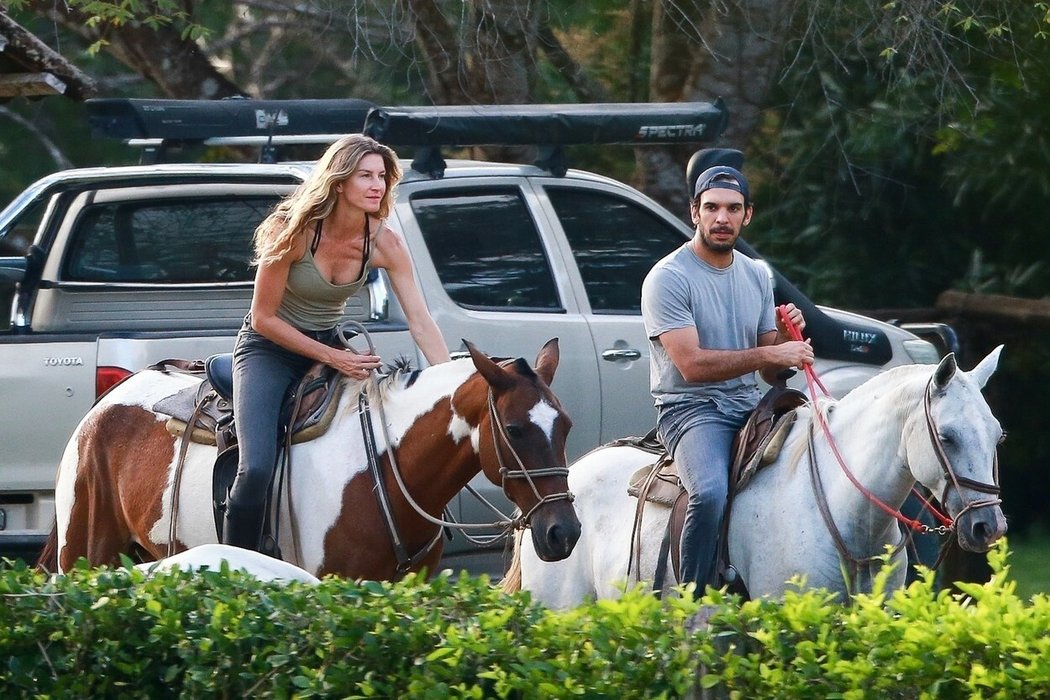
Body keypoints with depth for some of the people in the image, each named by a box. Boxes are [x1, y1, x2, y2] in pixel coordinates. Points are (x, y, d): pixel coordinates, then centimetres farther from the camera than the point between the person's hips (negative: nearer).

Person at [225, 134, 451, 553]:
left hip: (330, 346, 5)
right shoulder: (297, 232, -24)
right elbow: (264, 318, -18)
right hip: (268, 347, -5)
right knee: (256, 470, -23)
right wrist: (333, 359, -21)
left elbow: (421, 323, -13)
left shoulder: (385, 244, -12)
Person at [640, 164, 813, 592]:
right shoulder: (668, 279, -7)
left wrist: (788, 336, -5)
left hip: (750, 407, 7)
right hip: (691, 408, -7)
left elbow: (770, 374, 16)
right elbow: (693, 365, -17)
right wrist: (769, 353, -21)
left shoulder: (757, 276, 15)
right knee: (711, 492, -35)